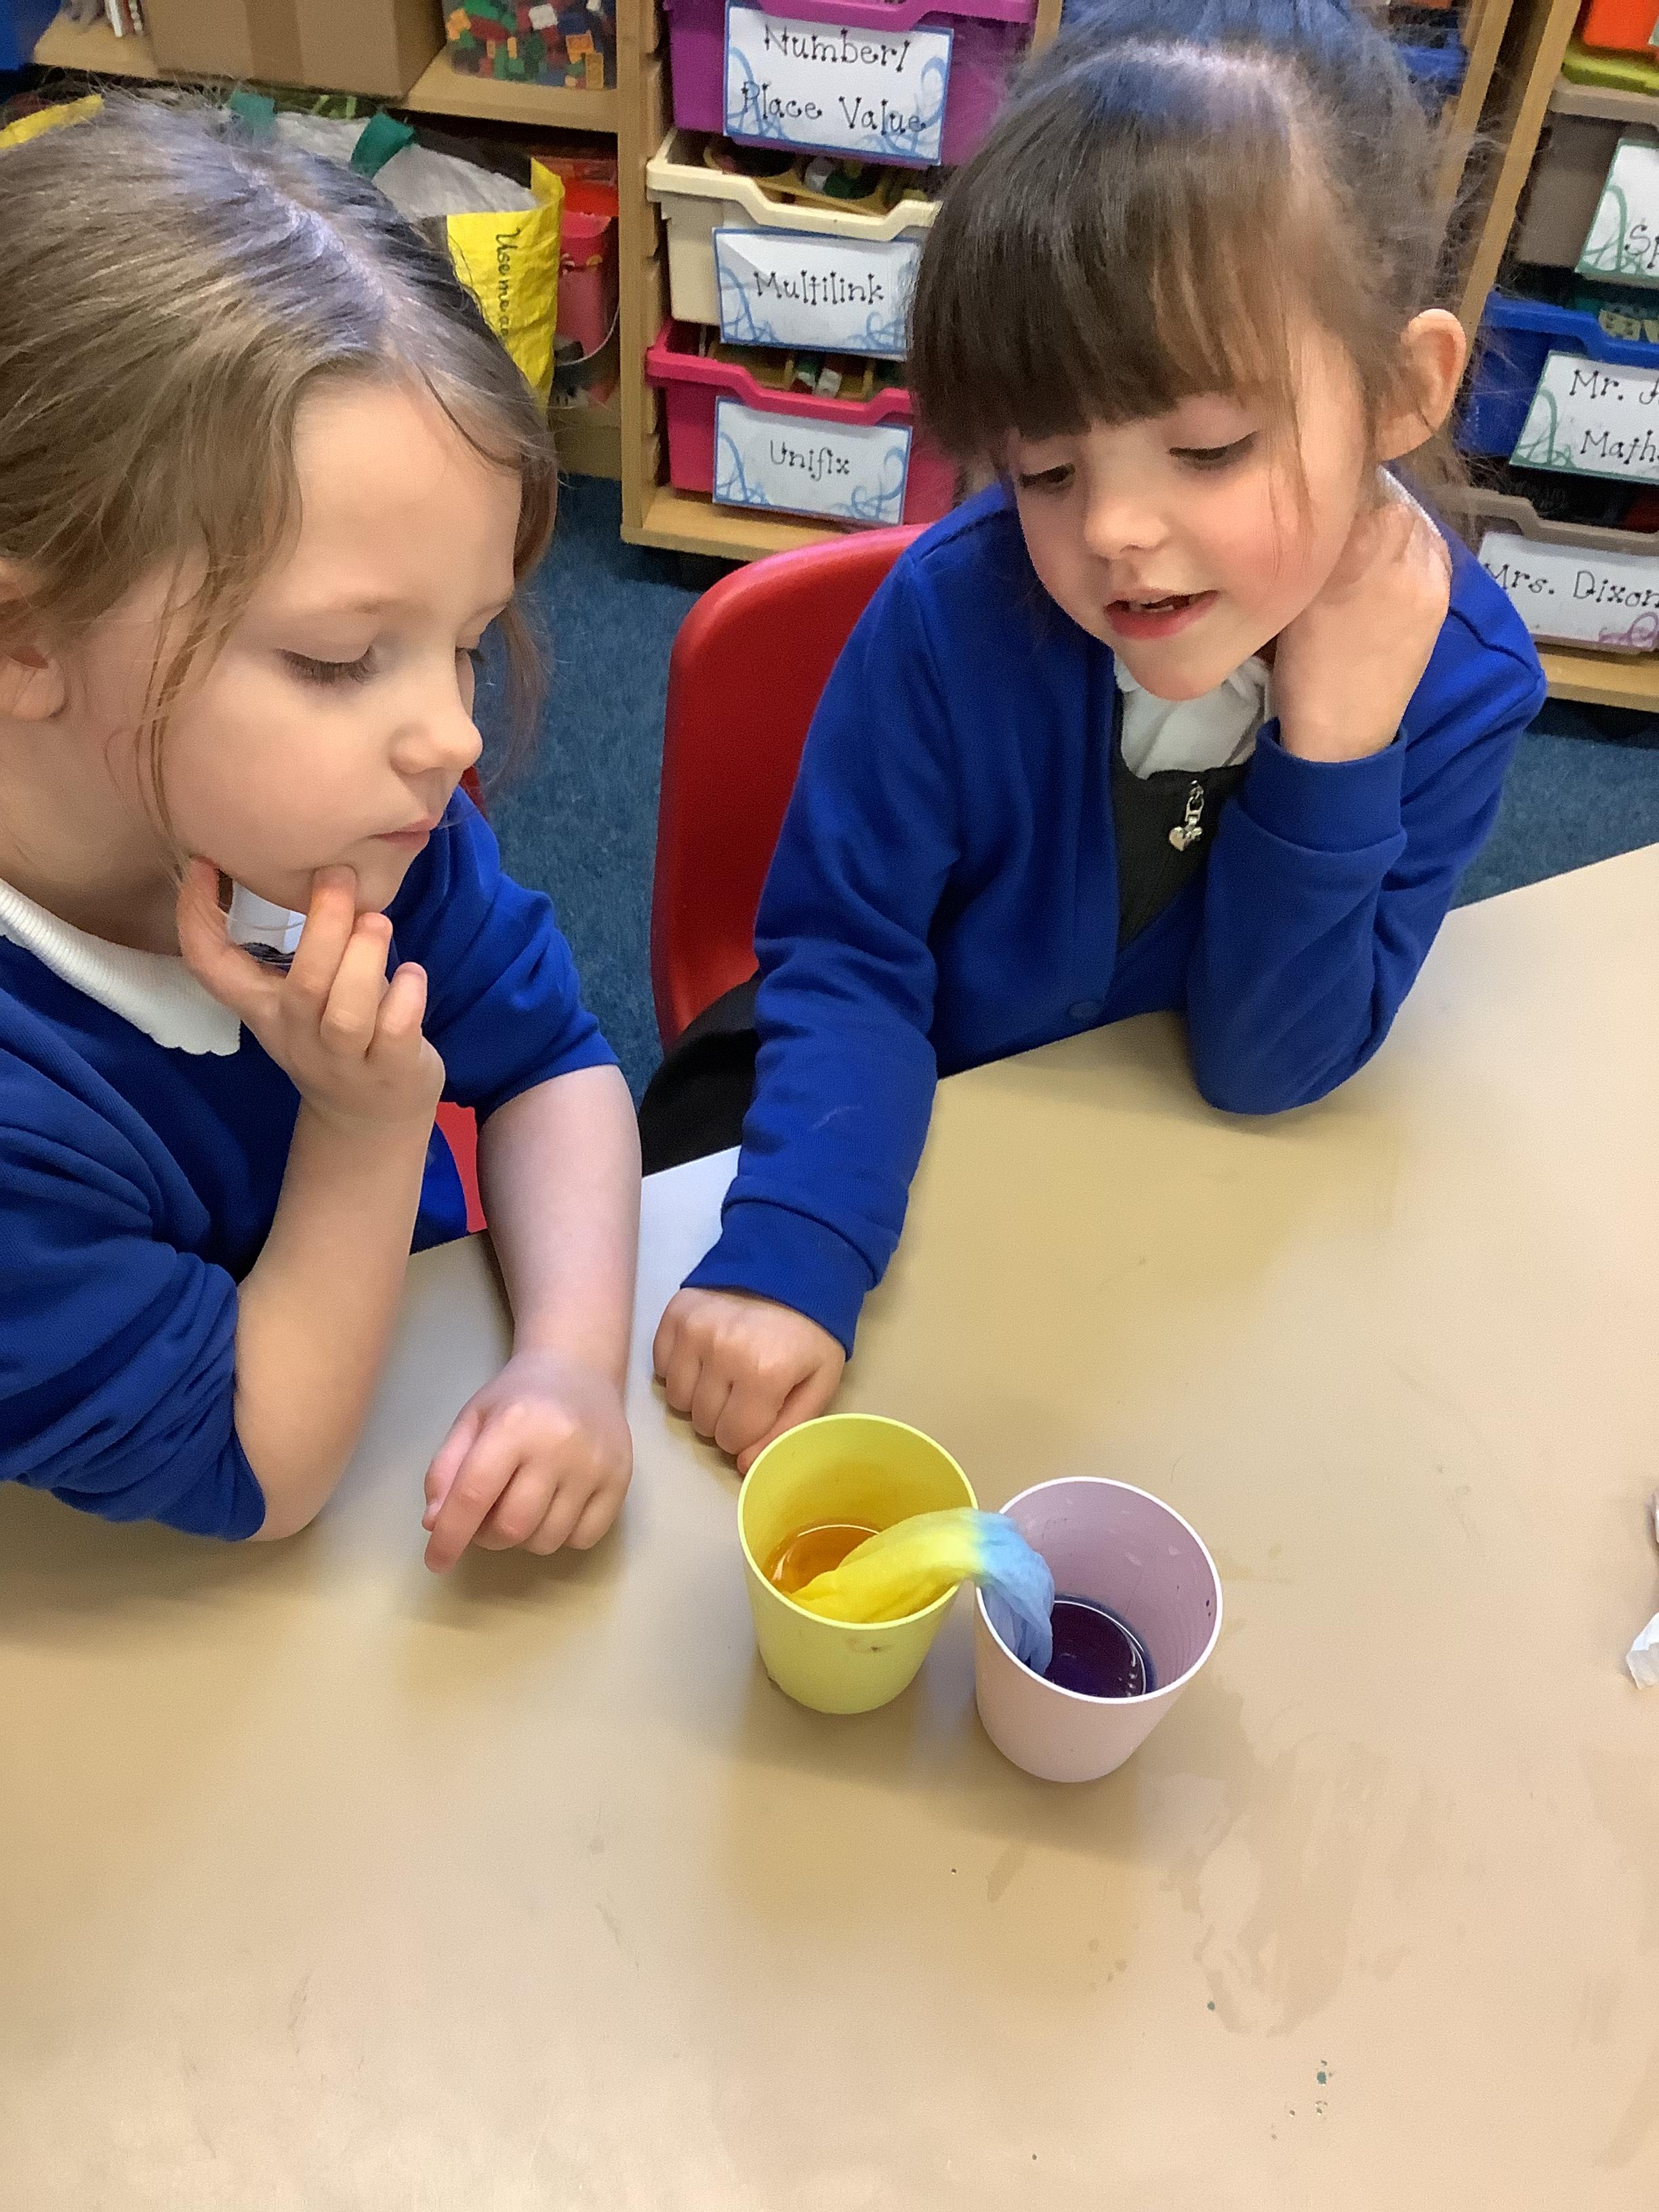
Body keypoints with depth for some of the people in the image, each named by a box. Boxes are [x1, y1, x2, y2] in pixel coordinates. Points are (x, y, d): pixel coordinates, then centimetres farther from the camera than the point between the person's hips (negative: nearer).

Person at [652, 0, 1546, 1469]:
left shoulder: (1461, 678, -19)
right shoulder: (952, 615, -25)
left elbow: (1268, 1069, -16)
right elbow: (844, 957, -19)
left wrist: (1333, 743, -30)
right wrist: (789, 1257, -36)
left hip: (1188, 1196, 3)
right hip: (914, 1151, -2)